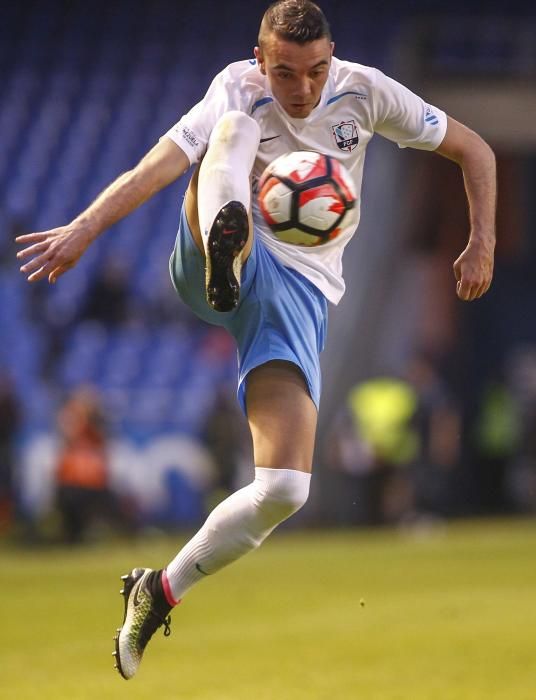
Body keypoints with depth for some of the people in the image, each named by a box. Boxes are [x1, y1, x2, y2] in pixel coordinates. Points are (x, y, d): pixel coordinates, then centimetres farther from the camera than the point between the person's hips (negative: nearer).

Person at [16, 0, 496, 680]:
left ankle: (159, 594, 4)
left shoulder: (366, 91, 2)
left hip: (299, 290, 2)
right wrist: (85, 227, -36)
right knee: (237, 130, -30)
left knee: (284, 490, -15)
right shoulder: (238, 89, -5)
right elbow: (165, 161, -21)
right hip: (216, 266, -2)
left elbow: (474, 150, 13)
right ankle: (225, 244, -64)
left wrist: (482, 246, 2)